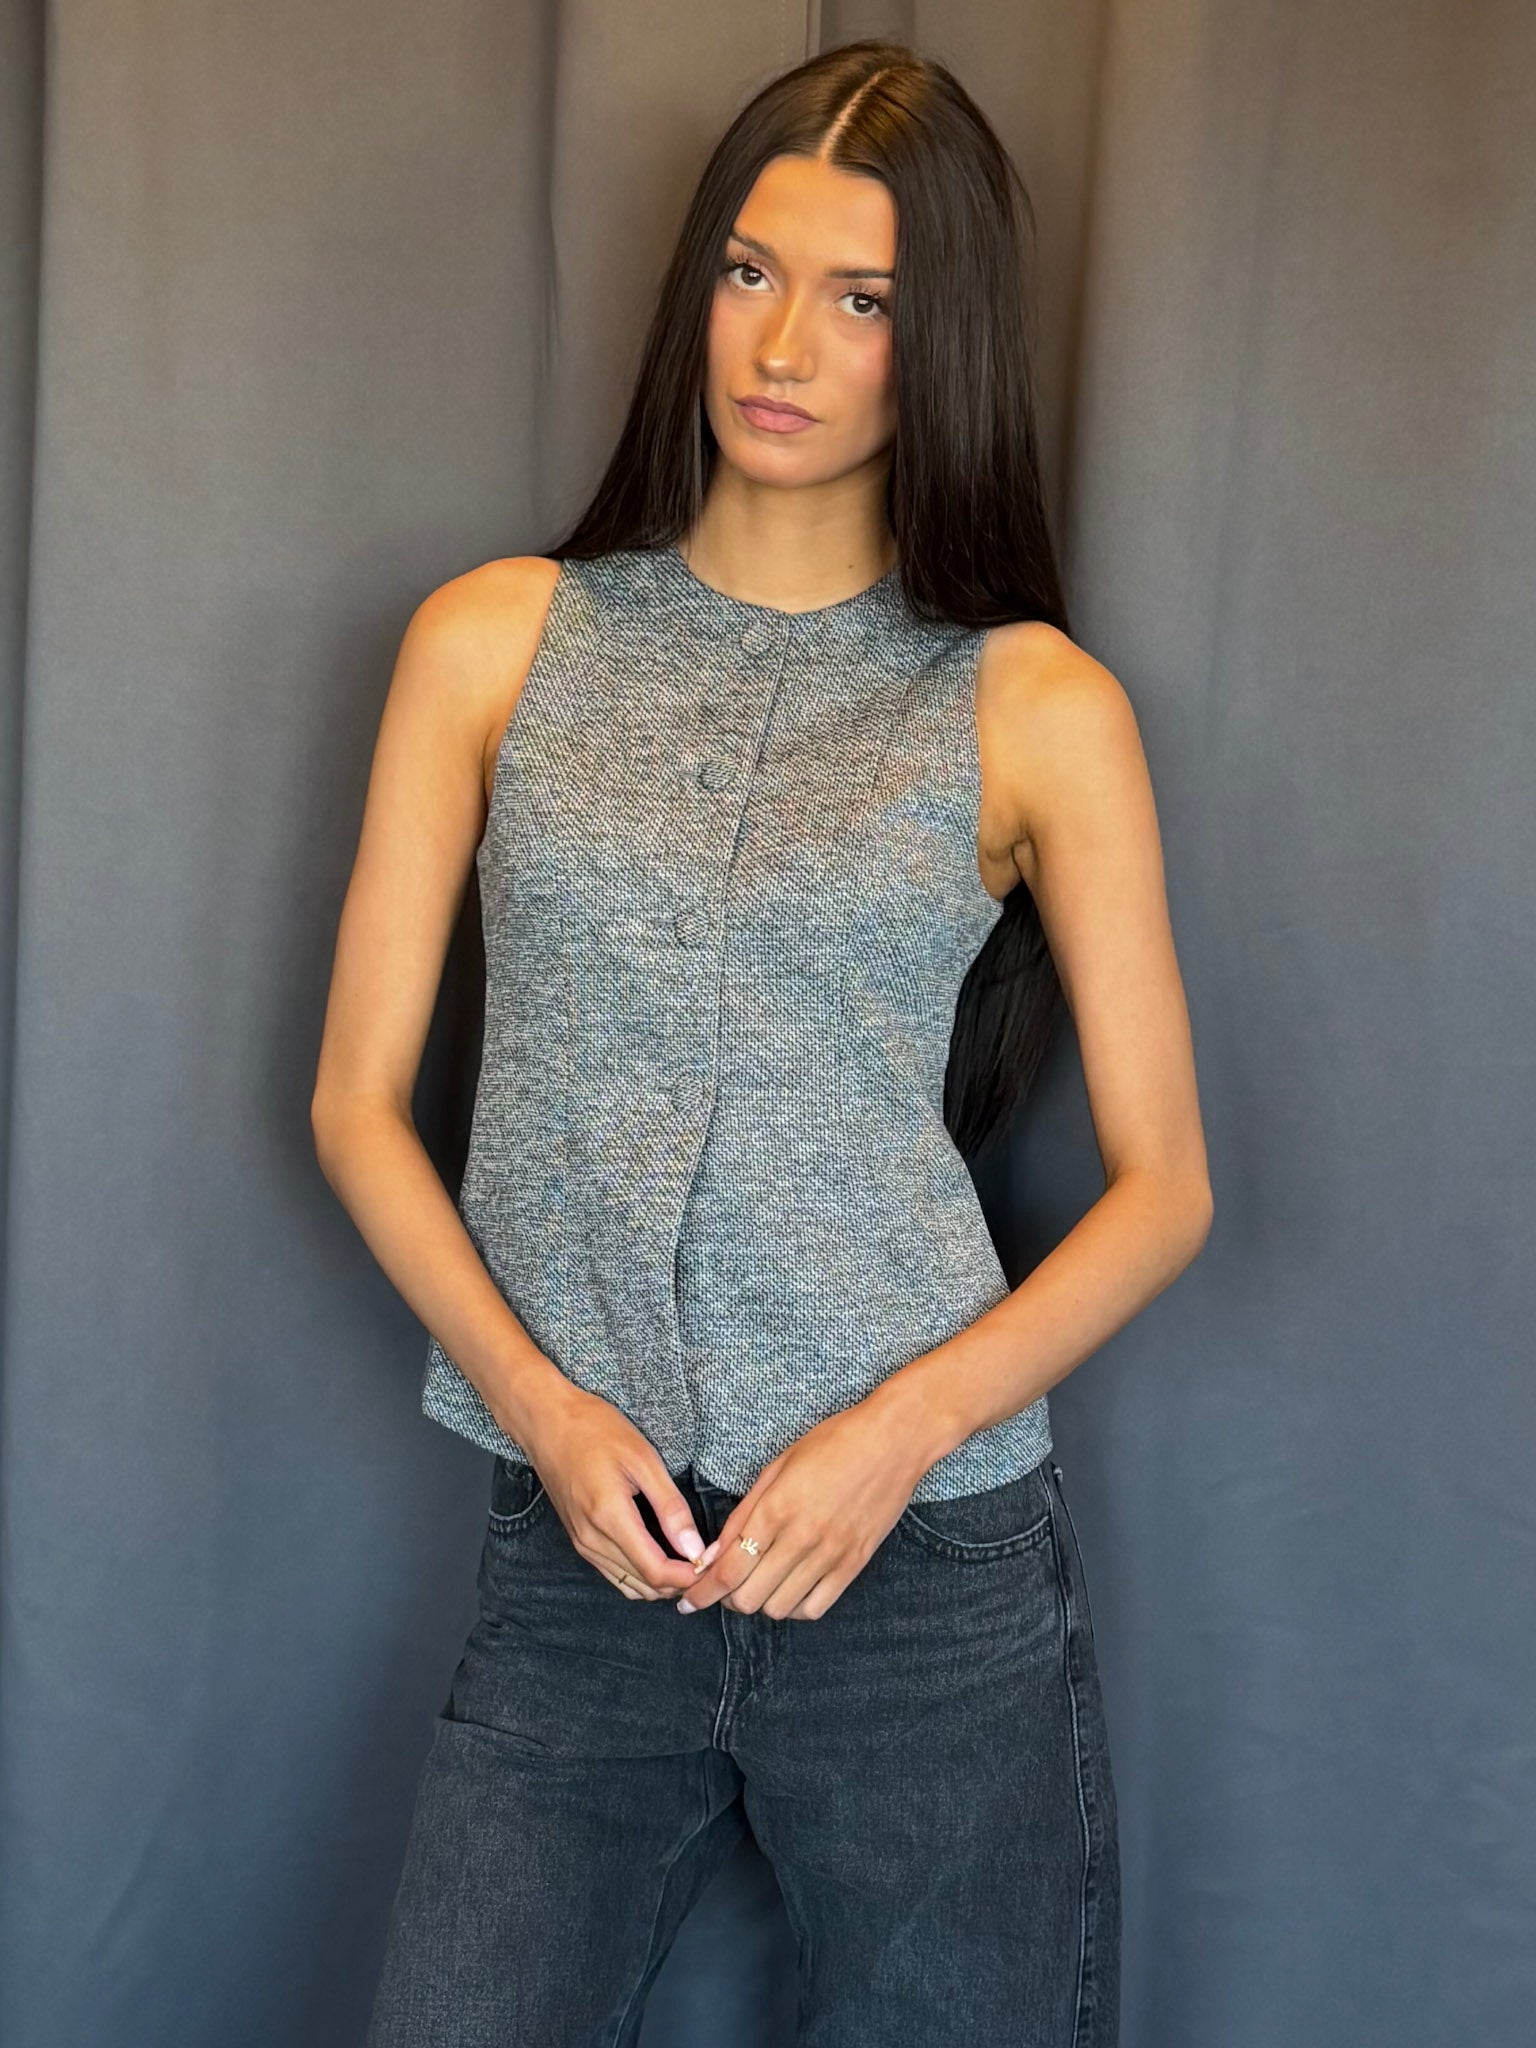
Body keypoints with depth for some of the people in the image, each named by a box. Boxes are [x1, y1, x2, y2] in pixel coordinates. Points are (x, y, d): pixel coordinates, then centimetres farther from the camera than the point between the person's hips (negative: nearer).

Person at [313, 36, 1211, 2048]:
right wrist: (537, 1399, -8)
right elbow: (360, 1096, 6)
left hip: (930, 1575, -1)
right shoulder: (496, 640, 6)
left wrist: (901, 1429, -11)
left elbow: (1162, 1184, 2)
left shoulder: (1035, 706, 1)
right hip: (580, 1558, 1)